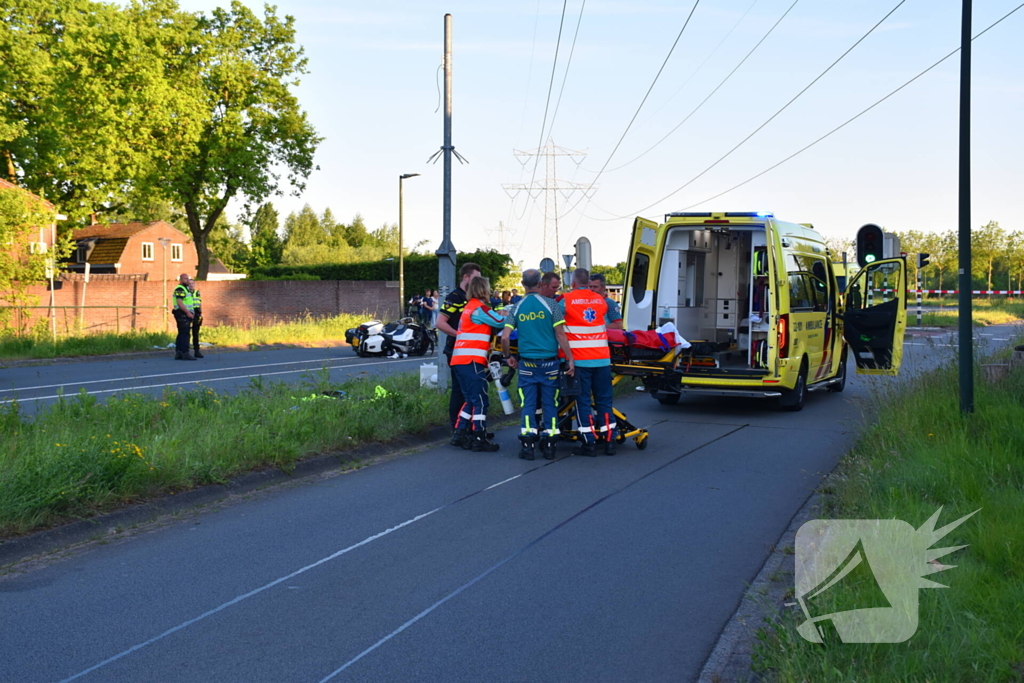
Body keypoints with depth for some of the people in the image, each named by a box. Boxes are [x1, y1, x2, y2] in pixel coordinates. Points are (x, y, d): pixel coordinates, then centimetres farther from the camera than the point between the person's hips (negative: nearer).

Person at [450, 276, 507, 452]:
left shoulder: (469, 307, 22)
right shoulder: (479, 308, -9)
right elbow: (501, 322, -10)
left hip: (459, 360, 10)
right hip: (472, 362, -10)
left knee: (471, 400, 16)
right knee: (480, 401, -5)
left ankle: (459, 434, 15)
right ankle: (479, 440, -3)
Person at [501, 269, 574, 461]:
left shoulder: (516, 308, 1)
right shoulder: (550, 306, -4)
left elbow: (505, 338, -5)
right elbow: (560, 335, -8)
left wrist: (508, 356, 12)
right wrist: (570, 359, -2)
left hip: (527, 363, 1)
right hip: (549, 362, -1)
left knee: (528, 404, 6)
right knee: (550, 403, 7)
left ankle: (528, 444, 0)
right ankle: (549, 445, 8)